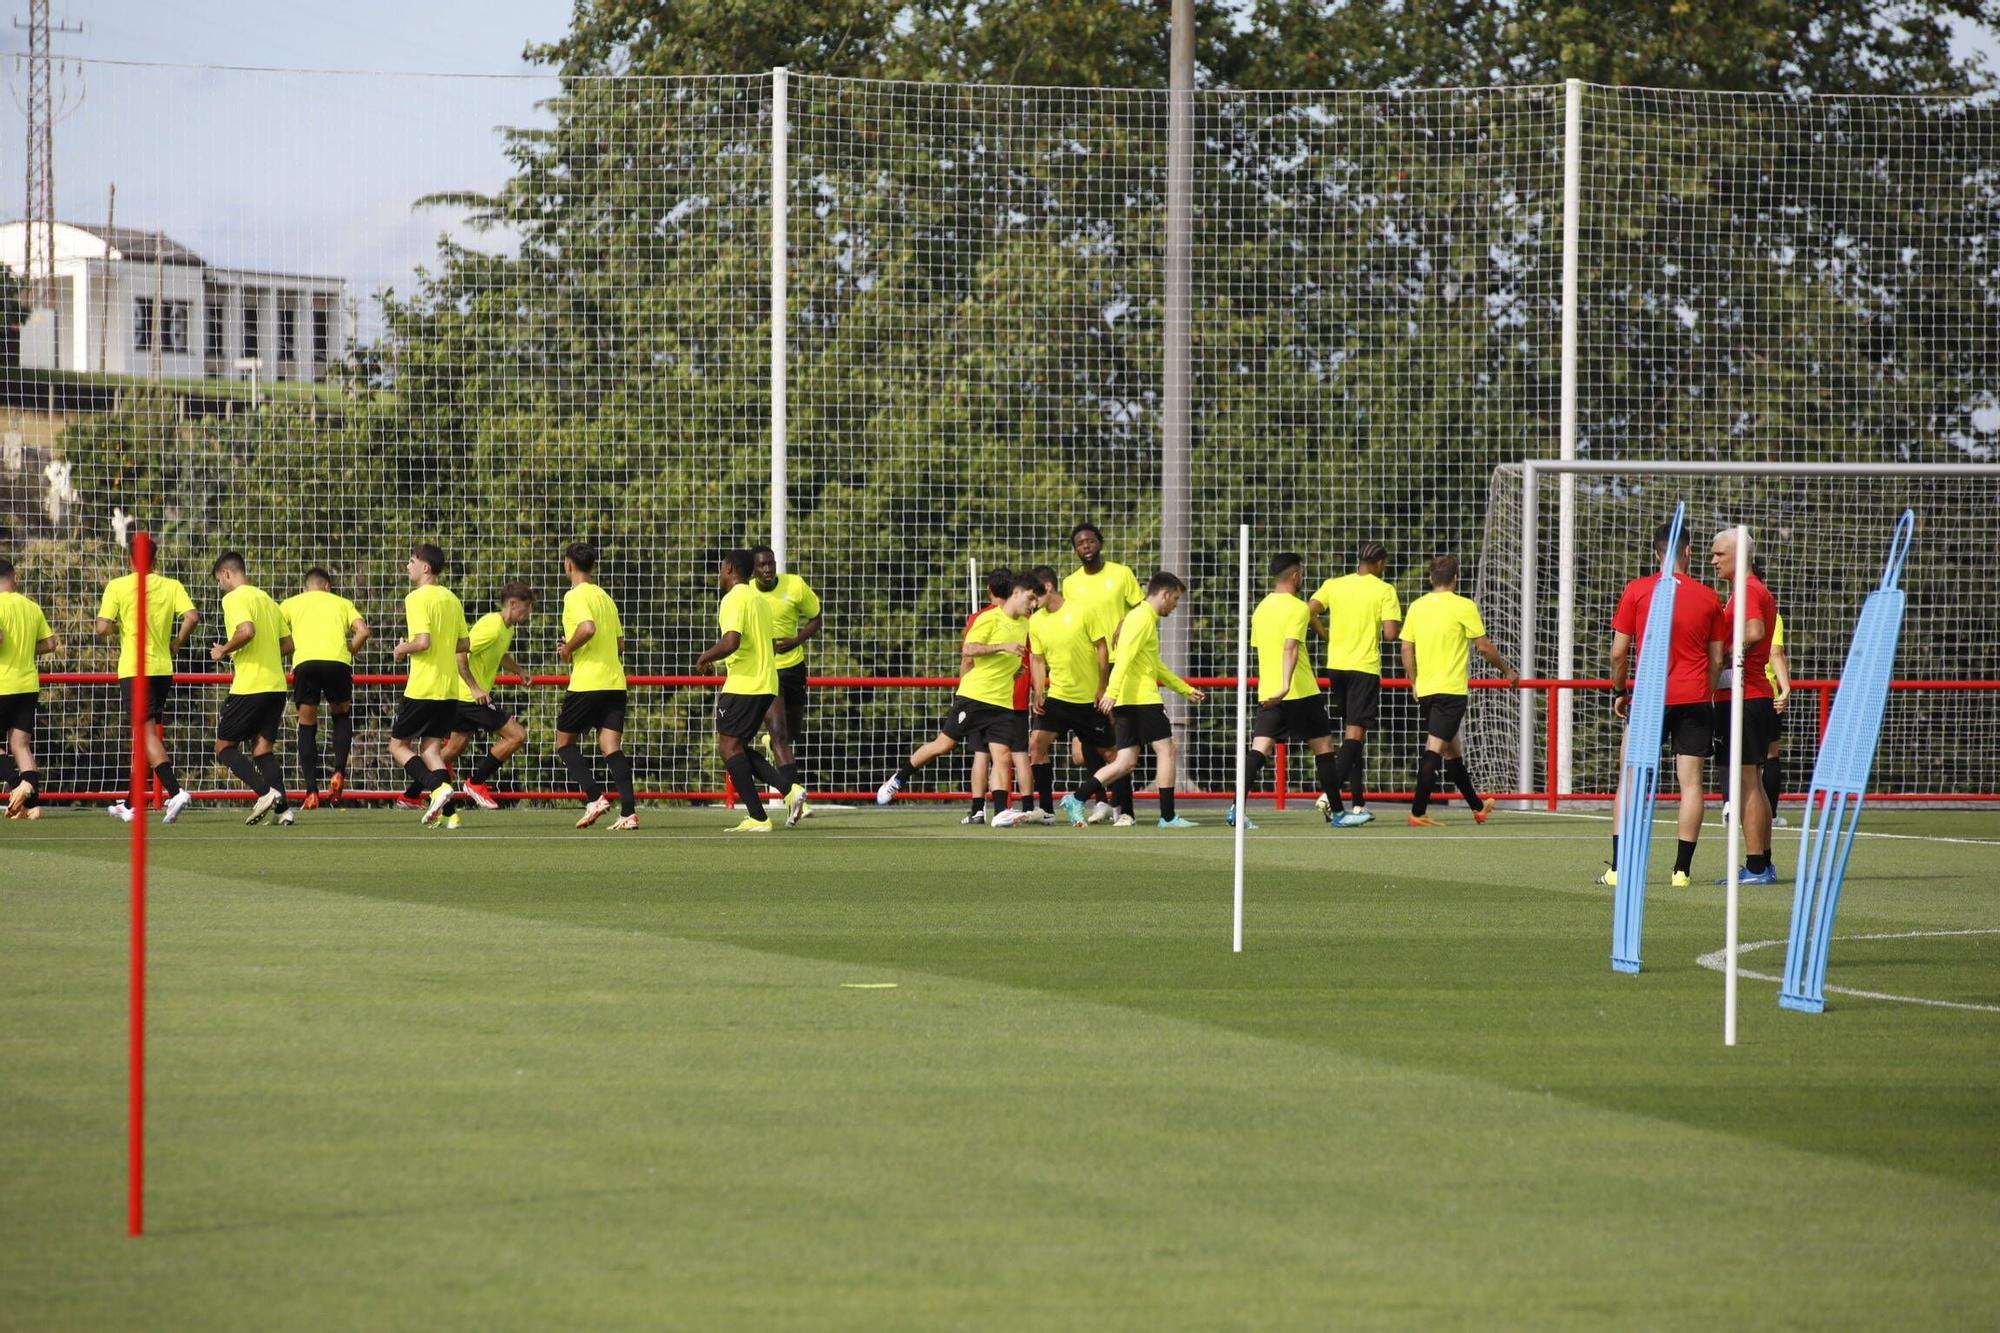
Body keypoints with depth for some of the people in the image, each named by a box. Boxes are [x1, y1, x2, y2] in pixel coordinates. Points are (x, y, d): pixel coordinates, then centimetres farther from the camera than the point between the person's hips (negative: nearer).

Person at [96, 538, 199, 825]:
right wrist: (176, 643, 6)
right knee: (147, 735, 15)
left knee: (147, 732, -11)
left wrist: (117, 627, 11)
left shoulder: (117, 586, -4)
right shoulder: (172, 586, 4)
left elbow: (102, 628, -11)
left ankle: (175, 791, -31)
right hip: (163, 667, 5)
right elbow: (192, 616, -10)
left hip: (133, 668, -4)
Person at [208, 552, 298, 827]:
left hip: (249, 687, -8)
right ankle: (283, 807, -7)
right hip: (276, 685, 8)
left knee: (224, 747, 2)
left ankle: (265, 792, -18)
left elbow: (247, 631, -25)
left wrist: (224, 650, -9)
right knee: (263, 748, 10)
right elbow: (288, 644, 19)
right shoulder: (267, 599, 18)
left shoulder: (234, 598, -7)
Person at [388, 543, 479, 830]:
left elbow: (423, 641, -21)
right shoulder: (451, 599, 13)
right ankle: (448, 812, -5)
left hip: (421, 687, -7)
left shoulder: (417, 598, -11)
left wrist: (402, 650, -3)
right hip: (449, 689, 7)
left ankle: (436, 786, -18)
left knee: (399, 744, 5)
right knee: (431, 748, 10)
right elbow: (465, 645, 16)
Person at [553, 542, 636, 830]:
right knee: (612, 747, 1)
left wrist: (568, 648, -8)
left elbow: (587, 628, -26)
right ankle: (629, 812, -13)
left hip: (587, 684, -7)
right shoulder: (605, 597, 18)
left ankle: (594, 798, -7)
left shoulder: (575, 596, -7)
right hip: (615, 682, 7)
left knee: (564, 740, 9)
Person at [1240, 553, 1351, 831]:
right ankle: (1337, 813, 11)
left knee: (1259, 749, -2)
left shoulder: (1261, 608, 15)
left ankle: (1237, 808, -19)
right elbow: (1290, 648, -22)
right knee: (1323, 745, 6)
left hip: (1267, 693, 6)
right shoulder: (1297, 607, -9)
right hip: (1301, 692, -6)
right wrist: (1286, 685, -32)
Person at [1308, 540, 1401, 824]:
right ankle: (1331, 793, -25)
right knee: (1355, 731, -6)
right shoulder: (1384, 590, -6)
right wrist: (1396, 628, 10)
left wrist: (1325, 633, 11)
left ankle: (1358, 803, 15)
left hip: (1336, 665, 5)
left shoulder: (1333, 585, 6)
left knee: (1353, 732, 15)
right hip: (1365, 667, -5)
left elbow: (1308, 611, -5)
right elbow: (1391, 633, -13)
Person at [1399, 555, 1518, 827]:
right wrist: (1508, 671, 9)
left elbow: (1406, 649, 10)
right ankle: (1418, 812, -17)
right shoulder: (1463, 606, -8)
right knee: (1435, 748, -10)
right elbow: (1484, 646, -5)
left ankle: (1477, 806, 30)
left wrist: (1414, 682, 22)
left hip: (1425, 690, 6)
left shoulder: (1417, 607, 7)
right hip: (1451, 689, -6)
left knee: (1452, 749, 16)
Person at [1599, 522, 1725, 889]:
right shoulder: (1708, 597, 4)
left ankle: (1618, 868, 0)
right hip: (1694, 699, 1)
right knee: (1691, 782, 2)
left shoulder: (1636, 591, -2)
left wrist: (1619, 691, 13)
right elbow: (1717, 659, 7)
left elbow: (1618, 652, -1)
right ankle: (1682, 869, -2)